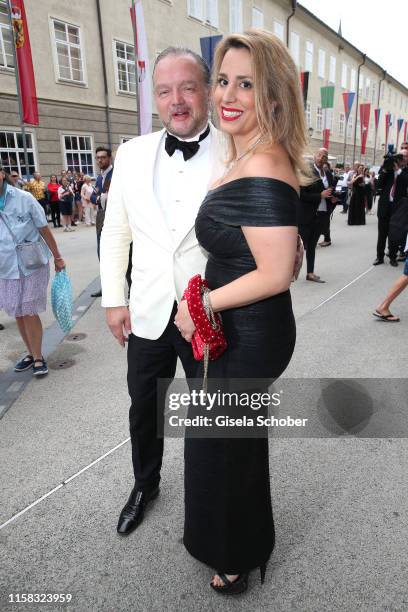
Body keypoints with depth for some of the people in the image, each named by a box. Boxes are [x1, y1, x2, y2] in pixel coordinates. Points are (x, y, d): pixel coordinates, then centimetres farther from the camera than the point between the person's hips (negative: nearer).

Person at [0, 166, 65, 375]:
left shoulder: (24, 199, -8)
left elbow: (44, 230, -1)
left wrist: (57, 258, 3)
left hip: (32, 266, -3)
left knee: (29, 313, -1)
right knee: (18, 314, 11)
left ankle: (38, 357, 13)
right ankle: (31, 353, 28)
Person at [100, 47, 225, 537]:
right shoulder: (132, 154, 2)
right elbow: (115, 232, 7)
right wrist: (113, 299, 4)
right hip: (148, 314, 3)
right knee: (144, 410, 21)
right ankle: (144, 485, 49)